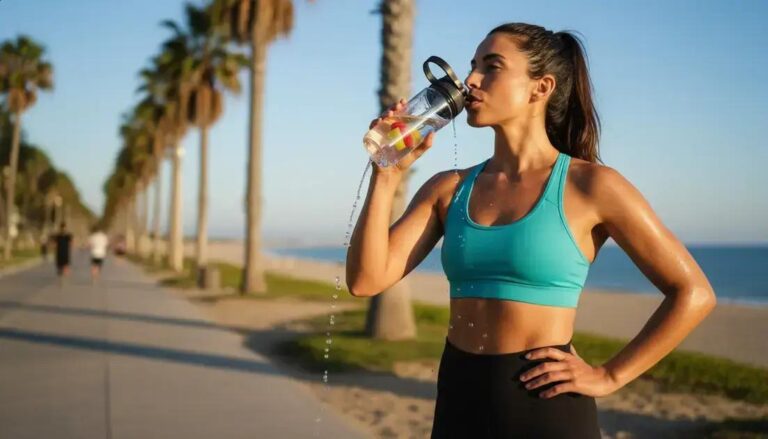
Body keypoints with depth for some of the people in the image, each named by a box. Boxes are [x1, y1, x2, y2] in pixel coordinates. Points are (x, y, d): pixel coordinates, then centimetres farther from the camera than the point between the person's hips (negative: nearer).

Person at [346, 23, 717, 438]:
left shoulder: (590, 186, -7)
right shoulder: (448, 188, 4)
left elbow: (693, 294, -5)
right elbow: (365, 280, -3)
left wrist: (609, 376, -7)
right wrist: (387, 174, -8)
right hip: (458, 404, 4)